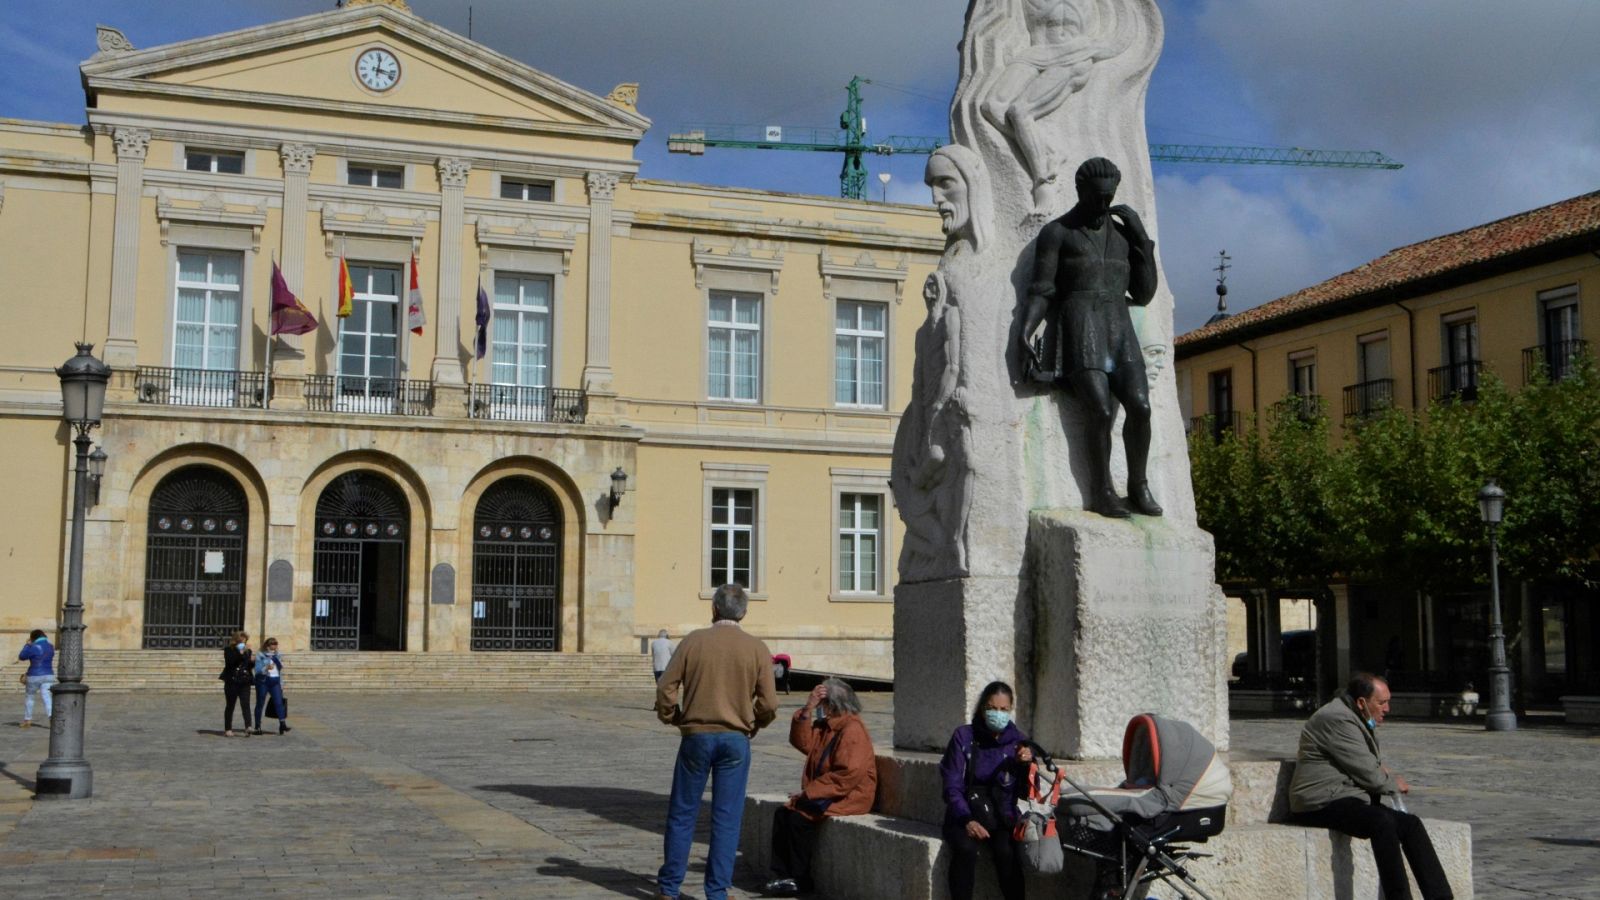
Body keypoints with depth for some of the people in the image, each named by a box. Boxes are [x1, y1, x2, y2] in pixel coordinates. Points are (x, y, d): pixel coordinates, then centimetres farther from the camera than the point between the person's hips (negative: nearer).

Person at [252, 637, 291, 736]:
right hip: (263, 682, -3)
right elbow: (257, 670, -10)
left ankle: (282, 725, -20)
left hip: (275, 682, 3)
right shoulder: (260, 656, -1)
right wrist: (266, 668, -30)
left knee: (279, 702, -11)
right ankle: (257, 727, 12)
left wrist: (281, 685, 18)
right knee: (260, 704, 4)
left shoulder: (277, 656, 13)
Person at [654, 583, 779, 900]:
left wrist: (671, 718, 13)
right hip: (736, 740, 0)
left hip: (696, 736, 0)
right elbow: (768, 704, -5)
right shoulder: (757, 649, -2)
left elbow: (666, 687, -4)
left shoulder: (693, 641, -2)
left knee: (682, 813, 10)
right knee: (727, 817, 6)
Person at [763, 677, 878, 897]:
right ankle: (783, 874, -9)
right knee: (783, 813, -6)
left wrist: (810, 791, -22)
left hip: (848, 797, -10)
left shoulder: (853, 730, -17)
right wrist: (807, 710, -7)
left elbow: (848, 774, -25)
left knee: (799, 817, -23)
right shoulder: (825, 726, 15)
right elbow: (802, 742, 5)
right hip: (826, 794, 10)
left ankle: (801, 880, -12)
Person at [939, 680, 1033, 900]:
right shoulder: (964, 737, -3)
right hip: (965, 816, -1)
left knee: (1007, 852, -30)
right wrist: (967, 820, -21)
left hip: (1002, 817, 1)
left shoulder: (1017, 740, 3)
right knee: (965, 849, -32)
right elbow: (952, 786, -6)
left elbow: (1025, 793, 3)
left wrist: (1026, 765, -16)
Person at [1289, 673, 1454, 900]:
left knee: (1410, 824, -4)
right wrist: (1394, 784, 3)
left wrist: (1384, 772, 7)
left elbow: (1372, 764, 30)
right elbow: (1367, 774, -15)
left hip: (1346, 799, 10)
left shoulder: (1358, 719, 18)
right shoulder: (1337, 719, -15)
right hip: (1321, 803, -10)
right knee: (1382, 821, -33)